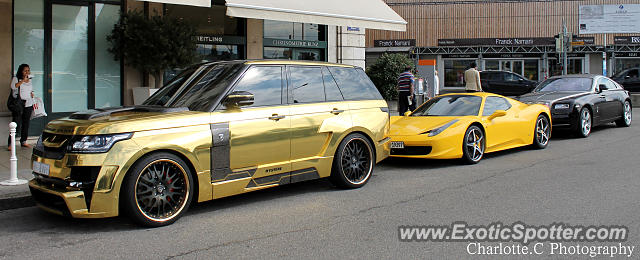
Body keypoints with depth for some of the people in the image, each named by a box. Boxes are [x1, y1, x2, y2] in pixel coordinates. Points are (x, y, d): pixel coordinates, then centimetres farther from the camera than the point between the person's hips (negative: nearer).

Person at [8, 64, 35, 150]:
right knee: (16, 125, -11)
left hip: (28, 105, 6)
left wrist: (32, 93, 9)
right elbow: (13, 86, -22)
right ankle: (10, 143, -7)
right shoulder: (16, 78, -2)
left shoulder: (29, 79, 15)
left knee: (26, 124, 9)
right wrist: (23, 80, -24)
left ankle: (23, 141, 19)